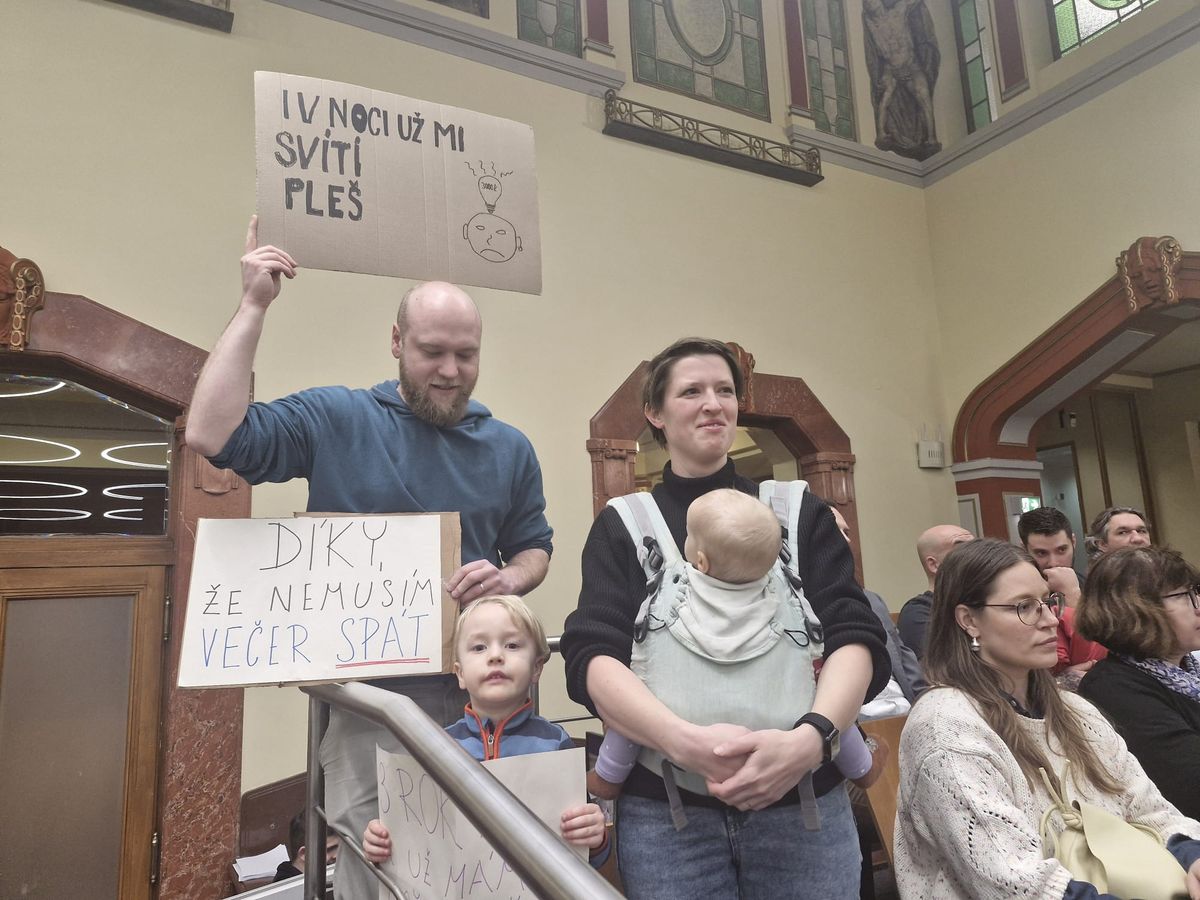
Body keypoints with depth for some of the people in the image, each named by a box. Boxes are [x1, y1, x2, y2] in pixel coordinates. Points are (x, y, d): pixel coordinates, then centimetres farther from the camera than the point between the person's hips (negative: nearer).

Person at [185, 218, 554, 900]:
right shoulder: (333, 420, -2)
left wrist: (509, 577, -11)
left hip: (479, 692, 3)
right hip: (370, 695, -3)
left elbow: (535, 549, 13)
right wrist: (254, 306, -11)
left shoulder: (509, 448, 7)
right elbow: (212, 433, -13)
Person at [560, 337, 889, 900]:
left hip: (803, 802, 1)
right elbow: (591, 658, -8)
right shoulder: (621, 527, 2)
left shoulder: (800, 513, 5)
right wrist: (686, 741, -25)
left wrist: (810, 738, -21)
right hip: (664, 811, -1)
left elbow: (856, 638, -3)